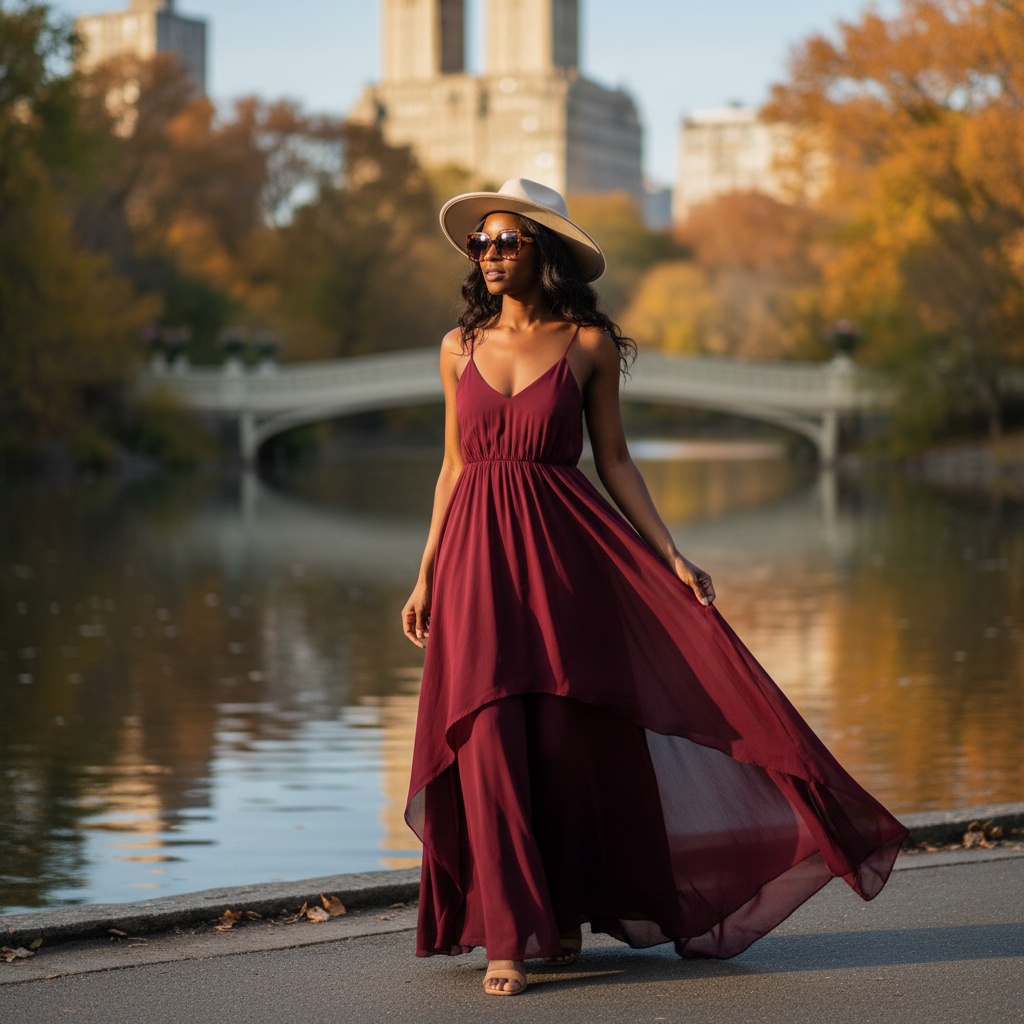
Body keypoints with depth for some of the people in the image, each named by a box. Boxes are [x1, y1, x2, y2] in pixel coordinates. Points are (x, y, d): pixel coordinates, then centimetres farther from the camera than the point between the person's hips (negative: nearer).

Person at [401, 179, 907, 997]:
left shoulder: (589, 344, 2)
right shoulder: (461, 347, 8)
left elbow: (613, 460, 5)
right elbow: (454, 466, 13)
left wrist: (671, 557, -1)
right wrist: (426, 577, 11)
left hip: (563, 547, -1)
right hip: (477, 555, 1)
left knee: (570, 735, 1)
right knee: (490, 738, -5)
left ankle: (566, 910, 21)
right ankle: (509, 935, 3)